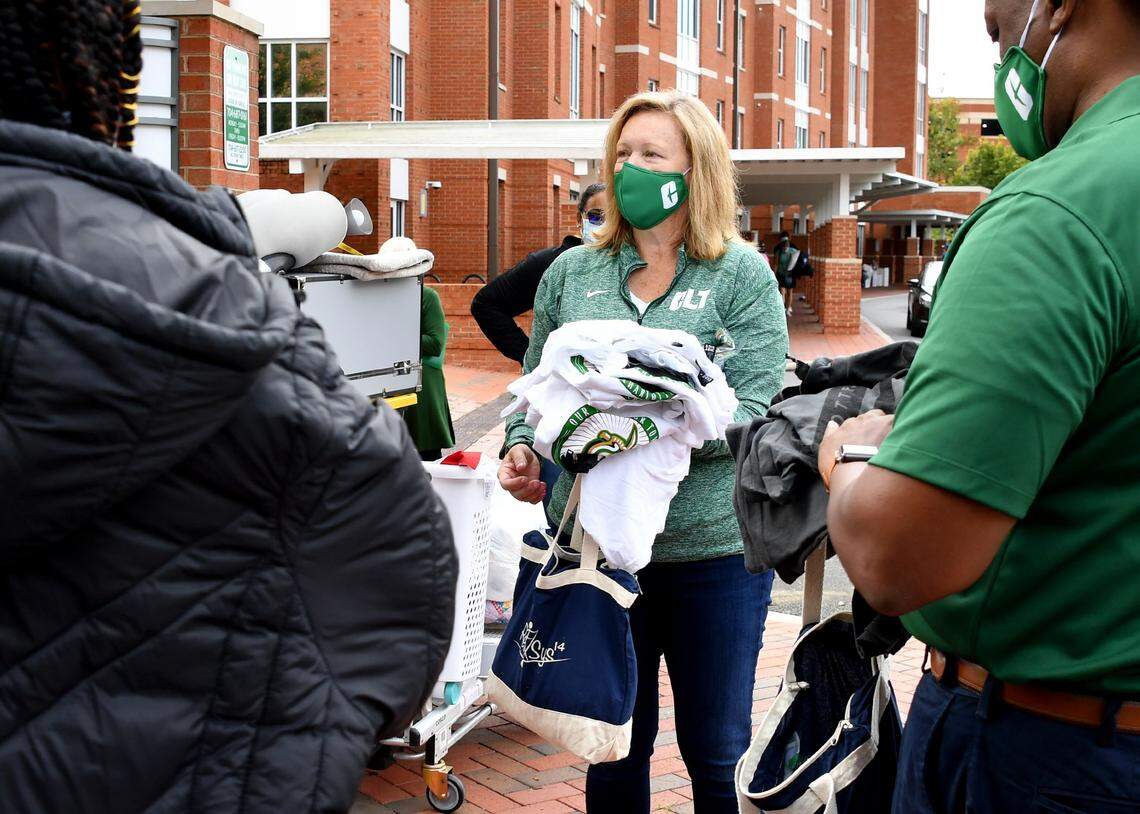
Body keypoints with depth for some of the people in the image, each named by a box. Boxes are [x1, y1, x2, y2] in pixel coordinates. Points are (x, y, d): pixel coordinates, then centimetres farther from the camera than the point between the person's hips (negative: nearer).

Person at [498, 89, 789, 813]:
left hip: (712, 546, -2)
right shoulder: (573, 272, 9)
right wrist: (523, 449, -7)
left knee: (716, 755, 9)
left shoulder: (742, 274, -1)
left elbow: (751, 410, -12)